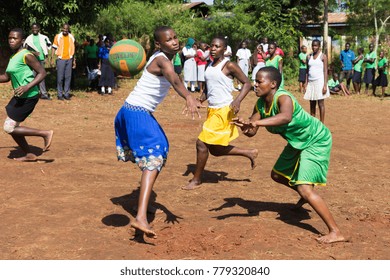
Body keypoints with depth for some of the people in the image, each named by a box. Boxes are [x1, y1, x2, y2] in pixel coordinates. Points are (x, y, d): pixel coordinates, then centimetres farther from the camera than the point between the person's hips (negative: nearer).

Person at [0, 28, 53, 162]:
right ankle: (29, 155, 25)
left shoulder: (26, 56, -15)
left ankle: (45, 133, -2)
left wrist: (27, 87, -28)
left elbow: (42, 73, -18)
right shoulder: (13, 57, 12)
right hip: (19, 97, 9)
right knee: (12, 127, 14)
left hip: (28, 97, -9)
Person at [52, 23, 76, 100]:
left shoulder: (71, 37, 8)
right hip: (60, 59, -3)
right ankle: (60, 94, 3)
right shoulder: (58, 36, 0)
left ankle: (67, 94, 9)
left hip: (69, 59, 3)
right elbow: (54, 48, 2)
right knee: (60, 77, -3)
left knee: (68, 77, 3)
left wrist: (74, 60, 13)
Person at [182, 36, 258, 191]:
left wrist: (238, 100, -25)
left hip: (223, 110, -9)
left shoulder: (229, 65, -11)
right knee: (215, 149, 13)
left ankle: (196, 180, 8)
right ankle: (249, 153, 29)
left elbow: (247, 83, -10)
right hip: (212, 110, 9)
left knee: (202, 142, -8)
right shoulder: (210, 65, 10)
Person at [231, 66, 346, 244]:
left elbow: (286, 117, -55)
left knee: (305, 188, -18)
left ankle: (336, 232, -11)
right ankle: (305, 197, 46)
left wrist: (256, 122, -65)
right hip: (298, 143, 9)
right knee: (277, 175, 20)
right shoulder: (260, 105, -7)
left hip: (316, 141, -9)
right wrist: (245, 126, -31)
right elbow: (251, 132, -8)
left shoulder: (283, 98, -32)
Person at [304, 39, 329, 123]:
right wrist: (306, 83, 7)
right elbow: (307, 71, 14)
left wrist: (325, 85, -13)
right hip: (311, 82, 5)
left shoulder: (323, 56, -2)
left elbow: (325, 71, -6)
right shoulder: (309, 57, 11)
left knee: (320, 104, -4)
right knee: (312, 104, 7)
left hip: (319, 82, -5)